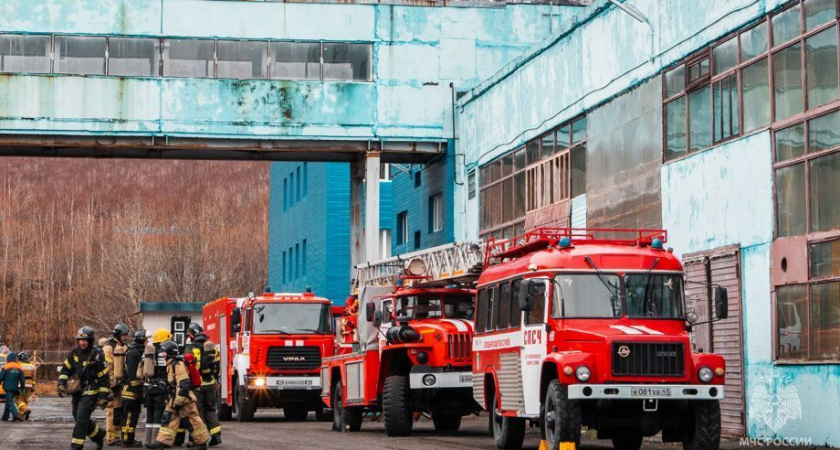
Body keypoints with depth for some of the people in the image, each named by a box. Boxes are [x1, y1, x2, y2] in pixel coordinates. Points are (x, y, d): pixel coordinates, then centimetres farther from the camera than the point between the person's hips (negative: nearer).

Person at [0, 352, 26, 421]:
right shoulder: (19, 368, 6)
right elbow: (22, 379, 6)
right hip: (15, 388, 5)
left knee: (10, 403, -7)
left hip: (8, 388, -5)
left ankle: (16, 415, -24)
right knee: (9, 402, 17)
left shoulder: (6, 367, -9)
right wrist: (23, 388, 12)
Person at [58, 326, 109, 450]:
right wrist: (61, 384, -1)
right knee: (79, 418, 14)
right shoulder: (74, 352, 2)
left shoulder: (97, 355, -15)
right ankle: (99, 435, 36)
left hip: (91, 393, -7)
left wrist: (103, 397, -13)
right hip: (77, 392, 7)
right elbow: (66, 369, 12)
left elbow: (104, 378, -12)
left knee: (81, 419, -15)